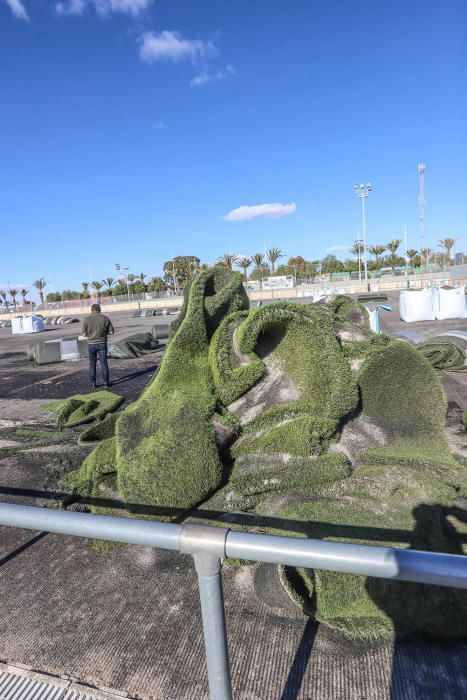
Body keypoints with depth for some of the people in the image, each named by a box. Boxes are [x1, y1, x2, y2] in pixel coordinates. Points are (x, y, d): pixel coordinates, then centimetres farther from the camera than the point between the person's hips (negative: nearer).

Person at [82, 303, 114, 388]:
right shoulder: (105, 318, -4)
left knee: (92, 364, 11)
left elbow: (84, 334, -3)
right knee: (103, 363, 8)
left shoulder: (86, 319, -4)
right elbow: (111, 332, -4)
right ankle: (106, 382, 12)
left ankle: (92, 383, 12)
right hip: (102, 343, 0)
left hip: (91, 344, 0)